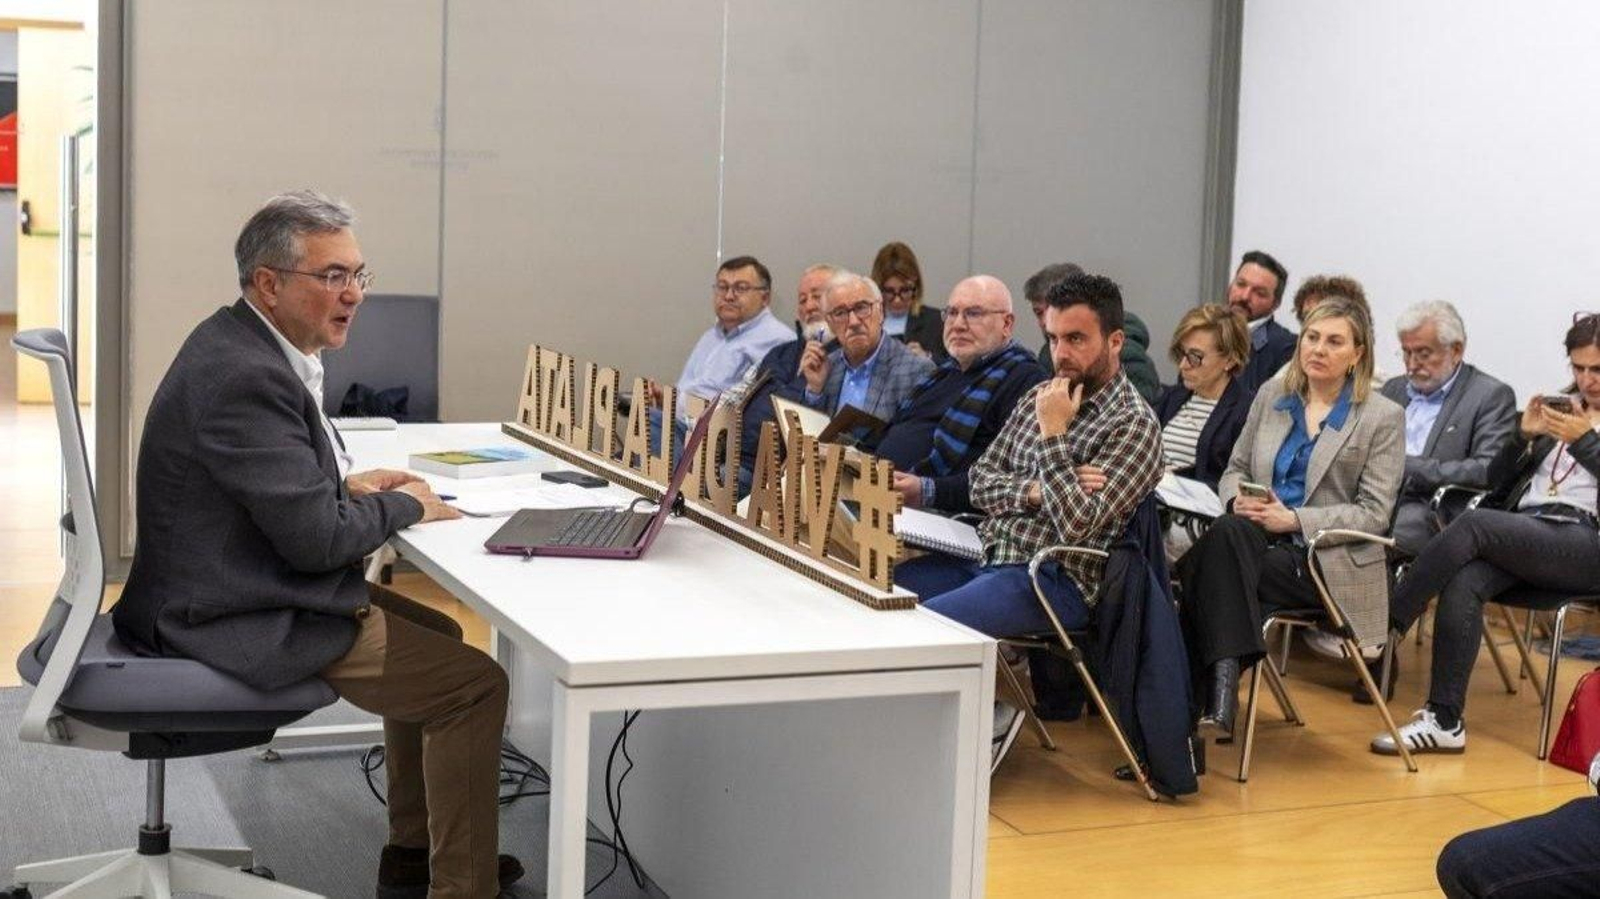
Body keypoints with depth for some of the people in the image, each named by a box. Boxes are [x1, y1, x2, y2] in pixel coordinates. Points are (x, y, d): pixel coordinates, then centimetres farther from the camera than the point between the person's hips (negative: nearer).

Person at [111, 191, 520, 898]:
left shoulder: (244, 345, 8)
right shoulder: (243, 376, -24)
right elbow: (316, 538, -26)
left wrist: (345, 484, 4)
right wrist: (405, 506, -8)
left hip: (232, 592, 11)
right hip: (244, 624, -11)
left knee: (433, 634, 24)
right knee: (475, 684, -11)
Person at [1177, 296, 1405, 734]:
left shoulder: (1383, 418, 0)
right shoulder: (1271, 394, 14)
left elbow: (1374, 514, -5)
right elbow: (1235, 469, 18)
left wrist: (1295, 518, -16)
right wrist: (1239, 500, -7)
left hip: (1326, 561, -4)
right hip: (1259, 540, 4)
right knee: (1229, 531, -33)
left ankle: (1219, 692, -30)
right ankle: (1220, 690, -35)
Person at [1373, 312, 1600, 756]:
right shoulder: (1557, 407, 24)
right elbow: (1497, 479, 19)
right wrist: (1524, 435, 3)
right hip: (1521, 535, 4)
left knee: (1473, 523, -30)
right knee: (1463, 582, -28)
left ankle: (1381, 626, -26)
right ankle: (1444, 721, -28)